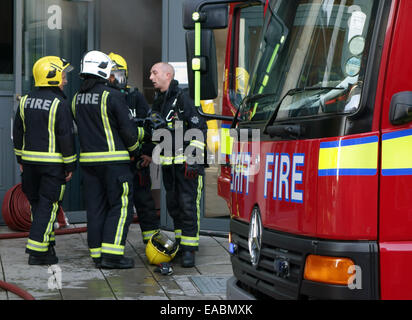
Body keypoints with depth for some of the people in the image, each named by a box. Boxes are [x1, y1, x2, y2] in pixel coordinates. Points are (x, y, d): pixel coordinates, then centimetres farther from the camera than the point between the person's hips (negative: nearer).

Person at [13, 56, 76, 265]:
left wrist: (20, 158, 21)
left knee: (36, 204, 16)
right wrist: (70, 164, -6)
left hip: (30, 161, 6)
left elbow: (18, 132, 13)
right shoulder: (59, 104, -13)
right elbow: (66, 136, -13)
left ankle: (46, 244, 25)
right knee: (47, 206, -2)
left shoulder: (26, 101, 7)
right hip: (52, 162, -6)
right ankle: (37, 251, -4)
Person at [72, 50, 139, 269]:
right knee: (121, 206, -2)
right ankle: (112, 254, -8)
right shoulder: (112, 96, -12)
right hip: (113, 159, -7)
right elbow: (127, 129, -10)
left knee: (96, 208, 10)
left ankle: (97, 254, 11)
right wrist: (133, 149, 8)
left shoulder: (77, 99, 9)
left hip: (88, 159, 7)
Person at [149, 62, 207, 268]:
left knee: (188, 206, -8)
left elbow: (199, 129, -13)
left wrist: (193, 159, -17)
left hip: (187, 163, -8)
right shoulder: (158, 102, 16)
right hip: (168, 164, 8)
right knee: (173, 205, 11)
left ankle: (189, 250, -6)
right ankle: (180, 244, 20)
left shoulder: (182, 99, -10)